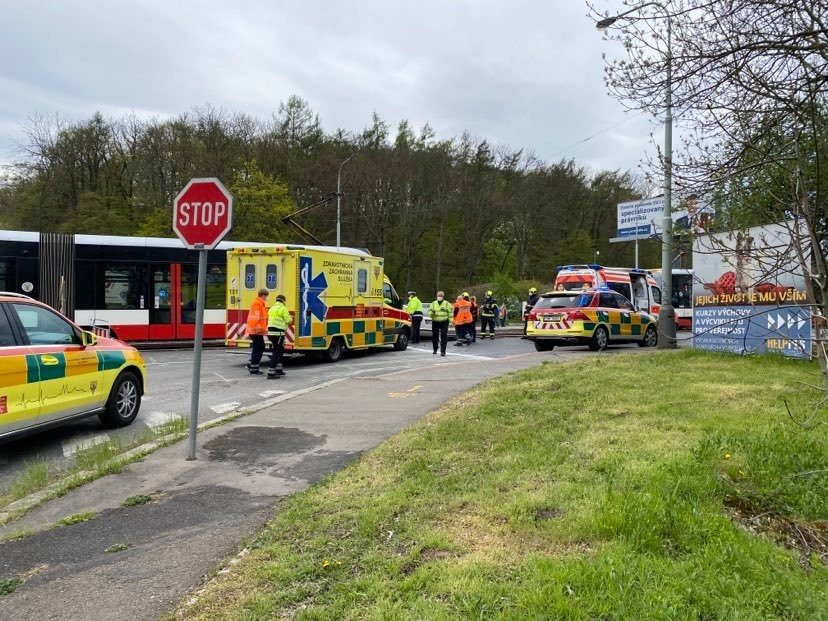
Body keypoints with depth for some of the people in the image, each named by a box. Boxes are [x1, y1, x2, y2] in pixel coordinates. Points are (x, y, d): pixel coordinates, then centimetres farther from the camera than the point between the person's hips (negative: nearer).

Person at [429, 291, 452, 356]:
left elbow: (450, 313, 3)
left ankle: (443, 351, -6)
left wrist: (451, 321, -5)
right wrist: (432, 313, -15)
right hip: (435, 322, 3)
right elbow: (429, 312, 9)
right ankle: (435, 349, 30)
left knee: (444, 337, -8)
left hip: (444, 322, -3)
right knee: (434, 336, 10)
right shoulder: (433, 304, 8)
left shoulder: (447, 304, 2)